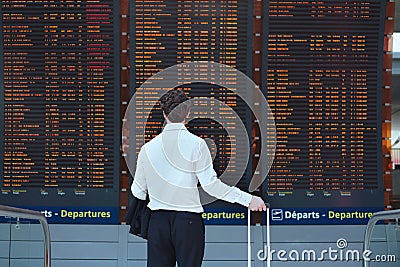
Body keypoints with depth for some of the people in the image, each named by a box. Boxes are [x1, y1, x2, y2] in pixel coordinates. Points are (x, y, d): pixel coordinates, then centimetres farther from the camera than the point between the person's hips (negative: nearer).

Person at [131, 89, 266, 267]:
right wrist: (247, 199, -6)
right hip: (188, 219, -3)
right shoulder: (196, 144, -7)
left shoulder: (148, 148, 3)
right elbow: (211, 184, -11)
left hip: (158, 220, 3)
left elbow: (138, 191, 9)